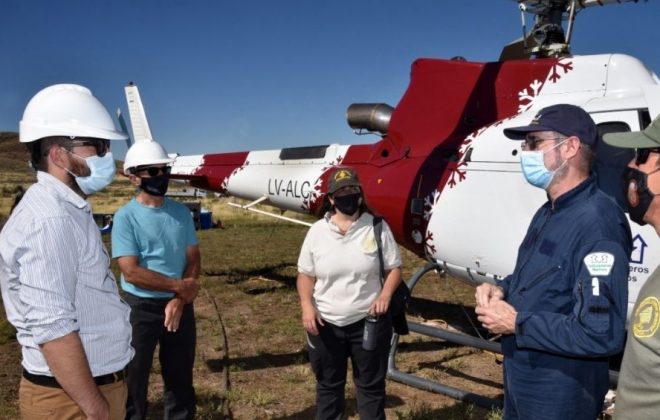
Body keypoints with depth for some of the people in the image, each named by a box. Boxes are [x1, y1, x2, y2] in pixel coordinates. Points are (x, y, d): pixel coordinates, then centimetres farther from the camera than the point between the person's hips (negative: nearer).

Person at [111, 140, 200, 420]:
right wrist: (180, 286, -12)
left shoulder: (181, 213, 4)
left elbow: (193, 259, 3)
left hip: (180, 305, 4)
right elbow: (131, 272, -18)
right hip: (141, 308, -4)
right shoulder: (126, 217, -11)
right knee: (134, 379, 10)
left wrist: (179, 300, -12)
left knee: (181, 376, 16)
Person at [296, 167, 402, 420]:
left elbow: (394, 267, 0)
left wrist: (385, 294, -17)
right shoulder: (317, 231, -1)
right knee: (328, 384, 17)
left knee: (371, 384, 14)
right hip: (326, 323, 2)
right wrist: (307, 305, -12)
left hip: (368, 322, -1)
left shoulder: (377, 227, -4)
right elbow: (305, 274, 3)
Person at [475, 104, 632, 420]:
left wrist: (516, 323, -22)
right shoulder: (548, 213, 6)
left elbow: (602, 334, -31)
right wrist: (501, 289, -2)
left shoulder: (598, 223, -26)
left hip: (560, 392, -8)